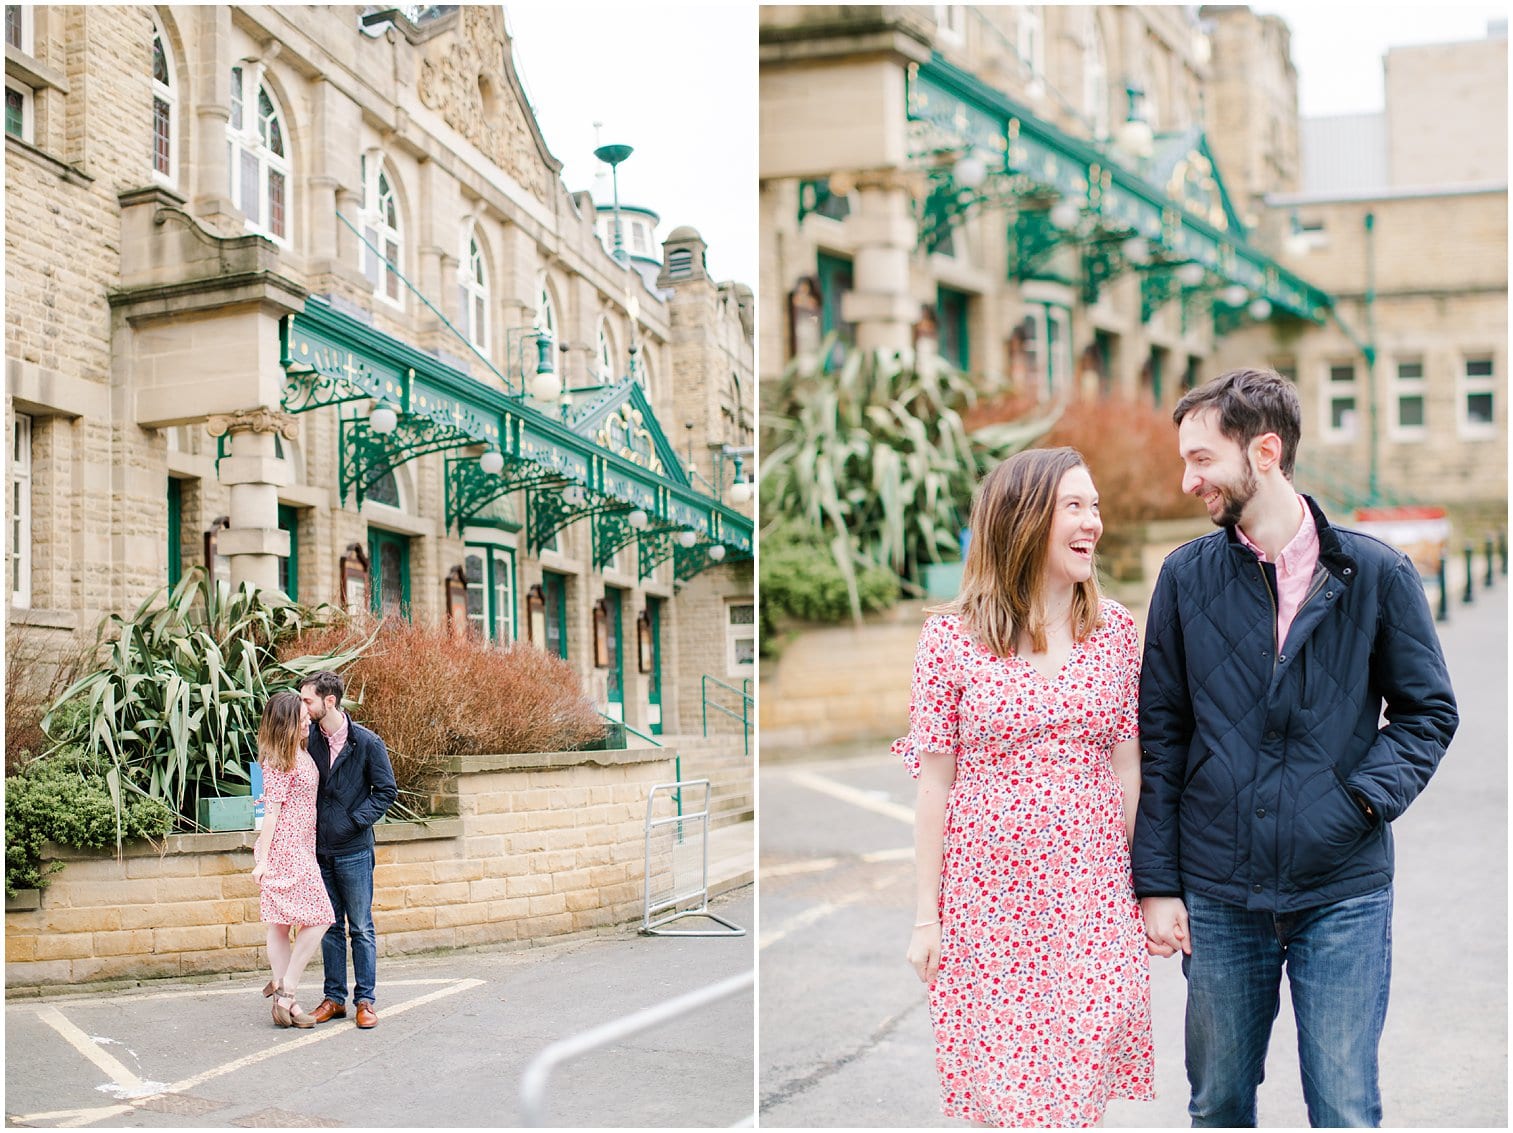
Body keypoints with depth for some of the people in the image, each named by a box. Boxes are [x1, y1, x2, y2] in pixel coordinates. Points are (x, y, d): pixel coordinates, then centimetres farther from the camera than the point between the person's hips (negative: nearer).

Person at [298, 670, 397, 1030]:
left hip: (354, 850, -4)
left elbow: (387, 791, -3)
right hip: (320, 848, 4)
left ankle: (365, 1000, 10)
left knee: (361, 929, 3)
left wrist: (355, 820, -12)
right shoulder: (309, 738, 2)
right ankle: (334, 998, 19)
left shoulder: (367, 743, -8)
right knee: (330, 927, 11)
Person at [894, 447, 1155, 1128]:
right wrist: (925, 917, -2)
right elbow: (934, 783, -3)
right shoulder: (951, 638, -6)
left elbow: (1127, 766, 7)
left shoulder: (1114, 628, 3)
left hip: (1092, 895, 2)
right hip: (989, 891, -2)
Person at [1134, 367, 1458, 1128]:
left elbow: (1428, 710, 6)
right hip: (1219, 893, 2)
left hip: (1343, 892, -1)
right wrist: (1156, 881, 0)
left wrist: (1368, 794, -12)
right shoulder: (1187, 577, 2)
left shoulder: (1375, 573, -2)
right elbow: (1160, 737, 4)